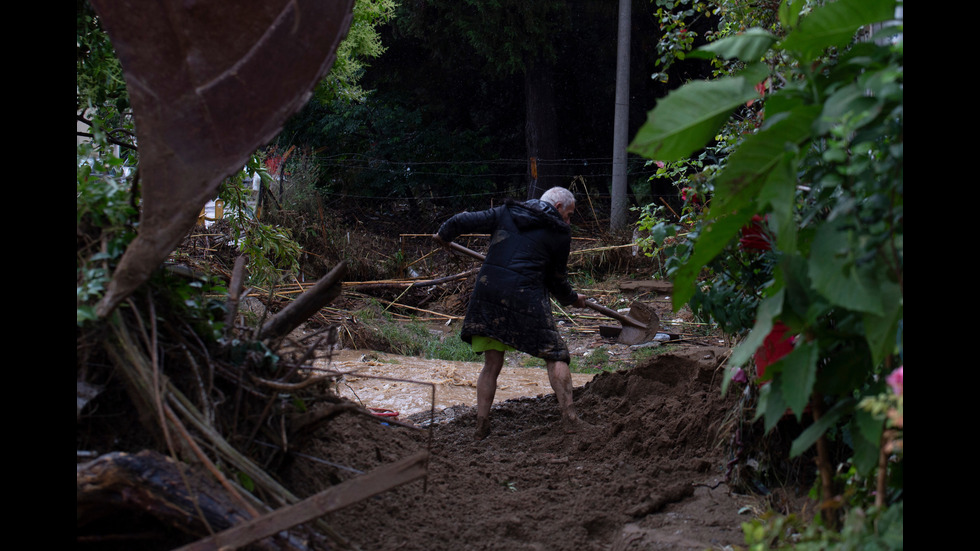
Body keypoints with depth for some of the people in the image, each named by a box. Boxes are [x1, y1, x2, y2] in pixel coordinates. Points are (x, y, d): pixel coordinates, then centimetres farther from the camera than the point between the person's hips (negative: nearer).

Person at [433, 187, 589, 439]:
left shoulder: (506, 213, 17)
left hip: (488, 290, 4)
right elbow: (557, 280, 12)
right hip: (526, 295, -4)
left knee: (491, 364, 11)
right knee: (555, 356, 7)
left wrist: (444, 235, 31)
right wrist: (572, 299, 31)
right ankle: (569, 417, -1)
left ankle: (481, 426, 8)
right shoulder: (559, 231, 8)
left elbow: (464, 221, 12)